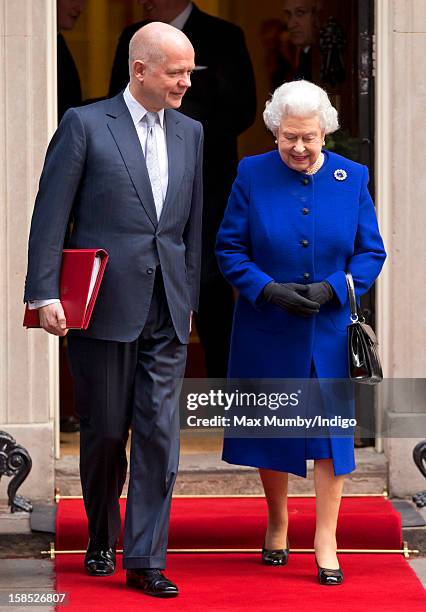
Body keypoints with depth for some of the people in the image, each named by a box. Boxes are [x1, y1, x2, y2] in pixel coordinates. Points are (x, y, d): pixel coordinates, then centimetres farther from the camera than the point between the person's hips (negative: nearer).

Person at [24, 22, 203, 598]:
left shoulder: (190, 133, 12)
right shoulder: (85, 125, -3)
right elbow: (50, 215, -5)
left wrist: (189, 299, 14)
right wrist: (45, 294, -12)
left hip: (167, 313, 4)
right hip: (104, 307, -4)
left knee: (159, 435, -2)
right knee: (105, 433, 6)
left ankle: (145, 560, 2)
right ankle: (101, 540, 28)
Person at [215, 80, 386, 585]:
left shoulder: (352, 178, 0)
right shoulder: (252, 175, -3)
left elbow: (371, 252, 2)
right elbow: (229, 249, -1)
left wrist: (332, 288, -15)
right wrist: (269, 289, -17)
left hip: (329, 330, 0)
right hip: (267, 331, 0)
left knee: (332, 429, -2)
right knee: (270, 428, 11)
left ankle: (326, 543, 5)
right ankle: (277, 524, 32)